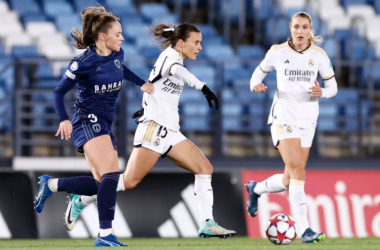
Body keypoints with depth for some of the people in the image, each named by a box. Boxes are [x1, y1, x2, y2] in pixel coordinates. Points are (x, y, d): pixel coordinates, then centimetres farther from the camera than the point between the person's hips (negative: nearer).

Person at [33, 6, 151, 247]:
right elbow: (59, 91, -4)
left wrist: (141, 83, 28)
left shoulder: (118, 54, 4)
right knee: (111, 174, -24)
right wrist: (64, 119, -16)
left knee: (101, 184, 3)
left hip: (105, 123, 8)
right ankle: (105, 234, -25)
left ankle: (51, 184, 22)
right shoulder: (83, 62, -15)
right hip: (88, 121, -8)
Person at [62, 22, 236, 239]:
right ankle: (81, 200, 6)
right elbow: (176, 70, -34)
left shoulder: (176, 60, 18)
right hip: (154, 129, -9)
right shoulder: (170, 55, -9)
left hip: (171, 132, 9)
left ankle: (207, 224, -7)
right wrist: (204, 88, -48)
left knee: (205, 168, -4)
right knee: (130, 181, -10)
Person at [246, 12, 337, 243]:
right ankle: (304, 229, -23)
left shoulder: (319, 55, 1)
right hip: (283, 117, -4)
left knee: (288, 181, 8)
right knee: (298, 171, -21)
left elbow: (332, 87, 6)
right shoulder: (277, 52, -4)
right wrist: (256, 84, -12)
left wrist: (321, 92, -17)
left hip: (307, 119, 4)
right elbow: (260, 71, 11)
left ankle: (255, 189, 40)